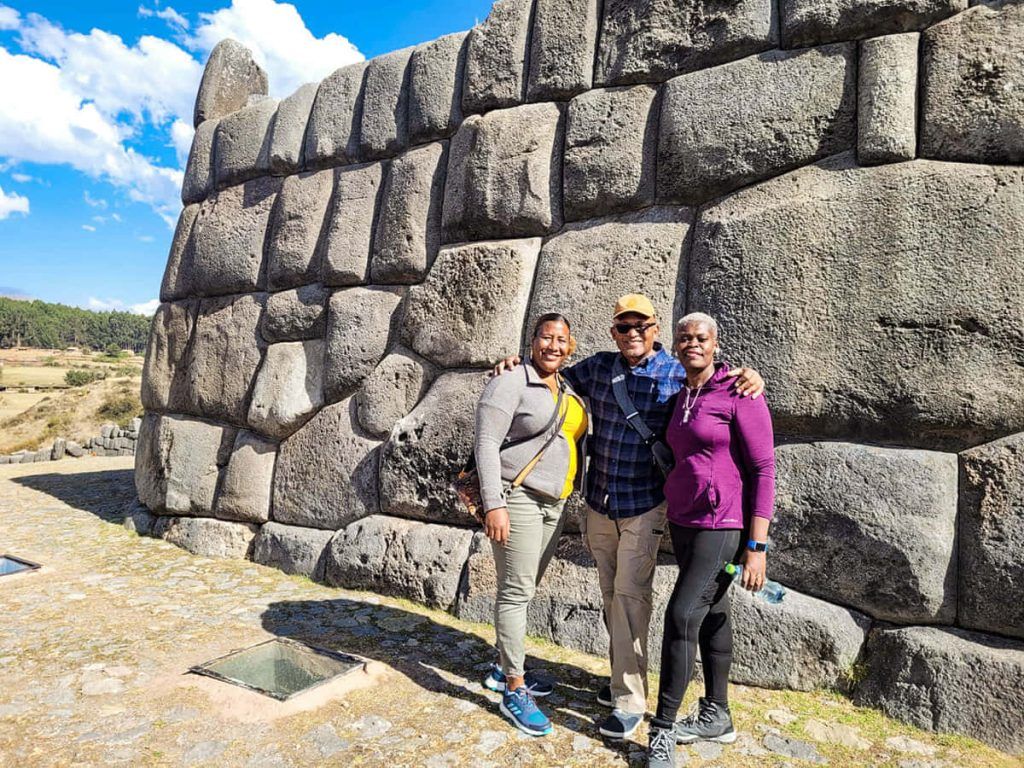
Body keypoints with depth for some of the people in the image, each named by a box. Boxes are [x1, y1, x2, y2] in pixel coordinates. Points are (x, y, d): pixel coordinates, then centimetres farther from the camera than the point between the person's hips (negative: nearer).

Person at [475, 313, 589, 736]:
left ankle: (505, 669, 30)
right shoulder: (510, 384, -10)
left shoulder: (569, 392, 13)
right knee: (516, 591, -3)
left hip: (553, 504, 8)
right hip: (517, 497, -8)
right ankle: (514, 691, 8)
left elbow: (579, 441, 22)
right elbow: (487, 444, -16)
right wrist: (494, 504, -22)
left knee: (525, 588, 15)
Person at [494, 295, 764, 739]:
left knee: (630, 595, -5)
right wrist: (518, 366, 1)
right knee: (611, 594, 15)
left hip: (645, 506, -4)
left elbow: (725, 389, -1)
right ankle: (623, 674, 34)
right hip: (599, 503, 5)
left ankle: (630, 698, 8)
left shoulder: (677, 375, -8)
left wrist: (751, 379, -23)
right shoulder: (598, 367, 2)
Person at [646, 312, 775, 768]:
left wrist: (756, 546, -16)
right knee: (711, 613, 16)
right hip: (682, 522, 7)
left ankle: (662, 731, 3)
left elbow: (764, 469, -13)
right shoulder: (681, 398, 10)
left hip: (722, 526, -7)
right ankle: (716, 717, 30)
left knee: (682, 615, -10)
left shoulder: (738, 395, -11)